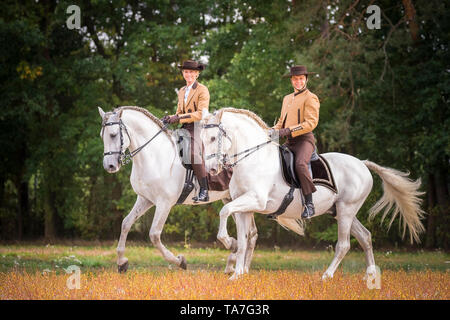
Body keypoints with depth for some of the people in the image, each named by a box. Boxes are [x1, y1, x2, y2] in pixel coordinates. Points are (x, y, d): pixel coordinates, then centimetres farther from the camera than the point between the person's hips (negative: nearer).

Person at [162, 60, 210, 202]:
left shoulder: (202, 90, -3)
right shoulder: (182, 91, 20)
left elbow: (201, 114, -12)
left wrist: (179, 118, -19)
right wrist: (171, 118, 2)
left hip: (198, 128, -8)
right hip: (185, 128, 8)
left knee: (193, 153, -31)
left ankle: (204, 191, -30)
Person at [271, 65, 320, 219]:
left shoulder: (310, 98, -4)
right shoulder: (287, 98, 21)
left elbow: (310, 123, -14)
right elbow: (282, 121, 28)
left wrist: (287, 131, -21)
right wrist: (274, 130, 4)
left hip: (305, 139, -8)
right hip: (290, 142, 8)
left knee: (300, 164, -34)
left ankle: (309, 203, -29)